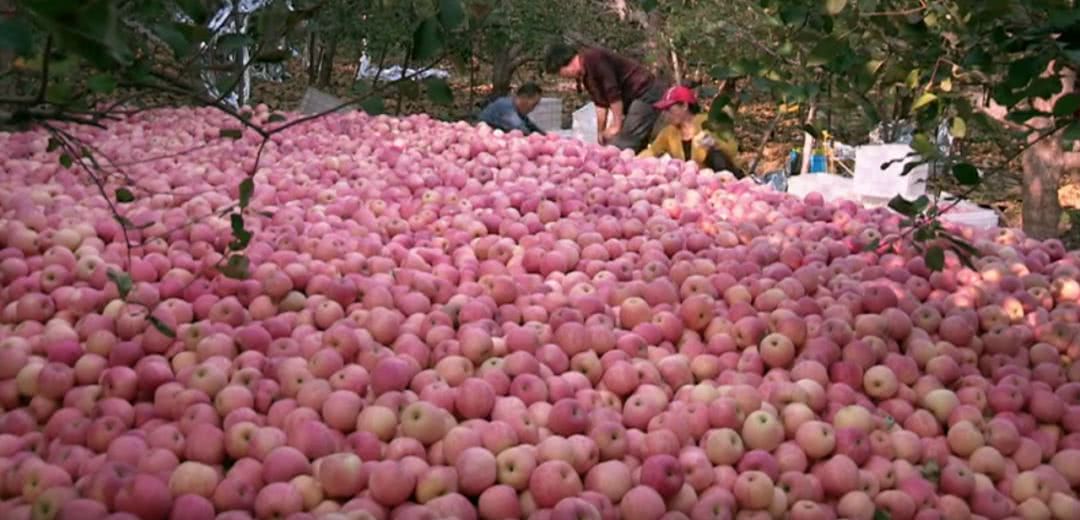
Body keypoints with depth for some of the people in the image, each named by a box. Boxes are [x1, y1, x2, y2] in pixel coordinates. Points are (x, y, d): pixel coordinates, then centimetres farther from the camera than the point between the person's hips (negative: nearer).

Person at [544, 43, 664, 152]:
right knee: (636, 147, 9)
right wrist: (601, 132, 10)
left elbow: (613, 94, -20)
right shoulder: (585, 74, 11)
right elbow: (600, 103, 13)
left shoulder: (593, 58, -18)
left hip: (646, 93, -10)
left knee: (622, 146, -16)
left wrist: (616, 126, -14)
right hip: (634, 97, 10)